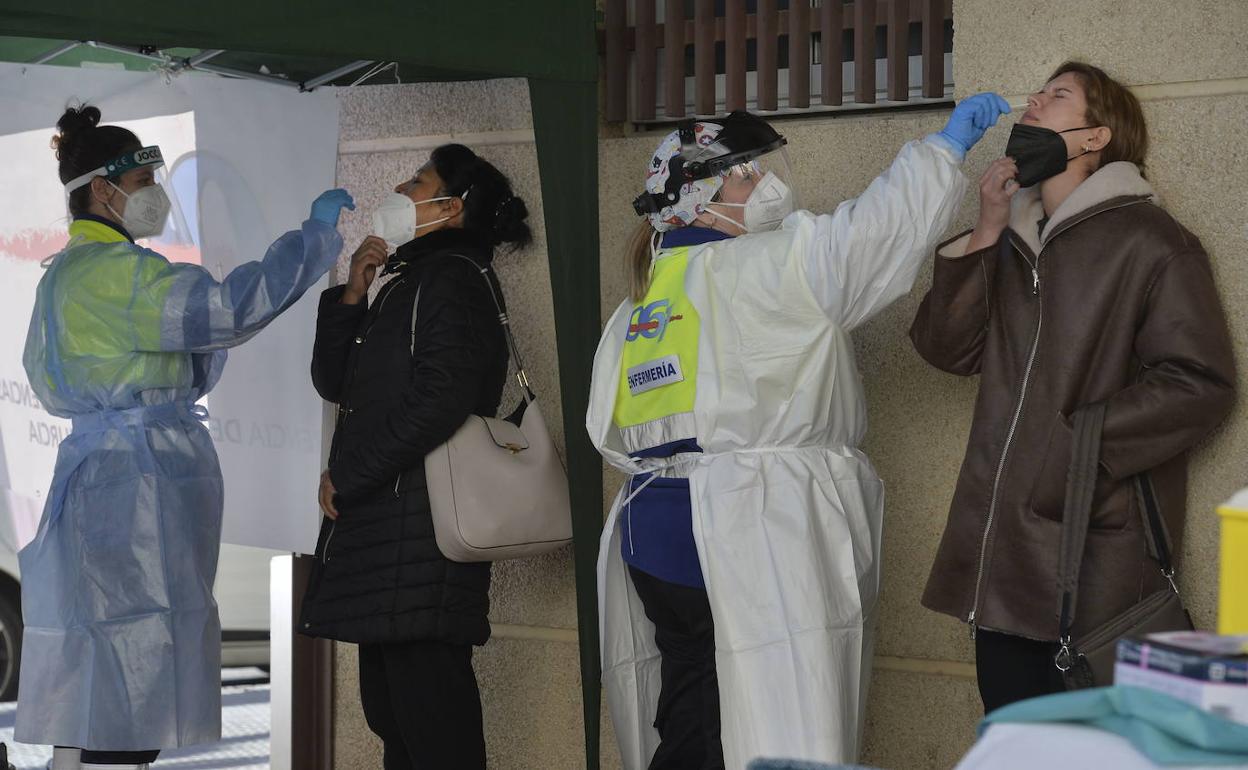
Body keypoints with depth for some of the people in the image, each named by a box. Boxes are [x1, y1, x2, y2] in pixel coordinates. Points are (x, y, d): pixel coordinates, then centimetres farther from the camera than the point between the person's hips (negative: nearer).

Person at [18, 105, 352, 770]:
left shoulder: (70, 273, 20)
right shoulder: (110, 272, -13)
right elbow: (228, 308, -22)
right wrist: (316, 231, -14)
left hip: (104, 476, 10)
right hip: (140, 482, -10)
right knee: (131, 690, -12)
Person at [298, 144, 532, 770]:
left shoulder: (454, 279, -7)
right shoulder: (406, 284, 22)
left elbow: (439, 400, -19)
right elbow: (334, 383, 19)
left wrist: (345, 476, -13)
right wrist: (353, 292, 6)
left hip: (419, 528, -10)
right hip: (378, 525, 10)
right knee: (390, 712, 13)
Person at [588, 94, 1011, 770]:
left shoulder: (640, 301, 17)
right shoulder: (759, 271, -8)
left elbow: (609, 430, 17)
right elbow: (878, 228, -10)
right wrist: (949, 144, 2)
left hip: (655, 536, 9)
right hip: (746, 542, -9)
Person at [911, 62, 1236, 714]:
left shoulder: (1149, 241, -4)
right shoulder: (1011, 242, 18)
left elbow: (1200, 382, -10)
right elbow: (946, 348, 8)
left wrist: (1082, 442, -14)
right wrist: (986, 232, -1)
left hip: (1098, 556, -7)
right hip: (1003, 555, 7)